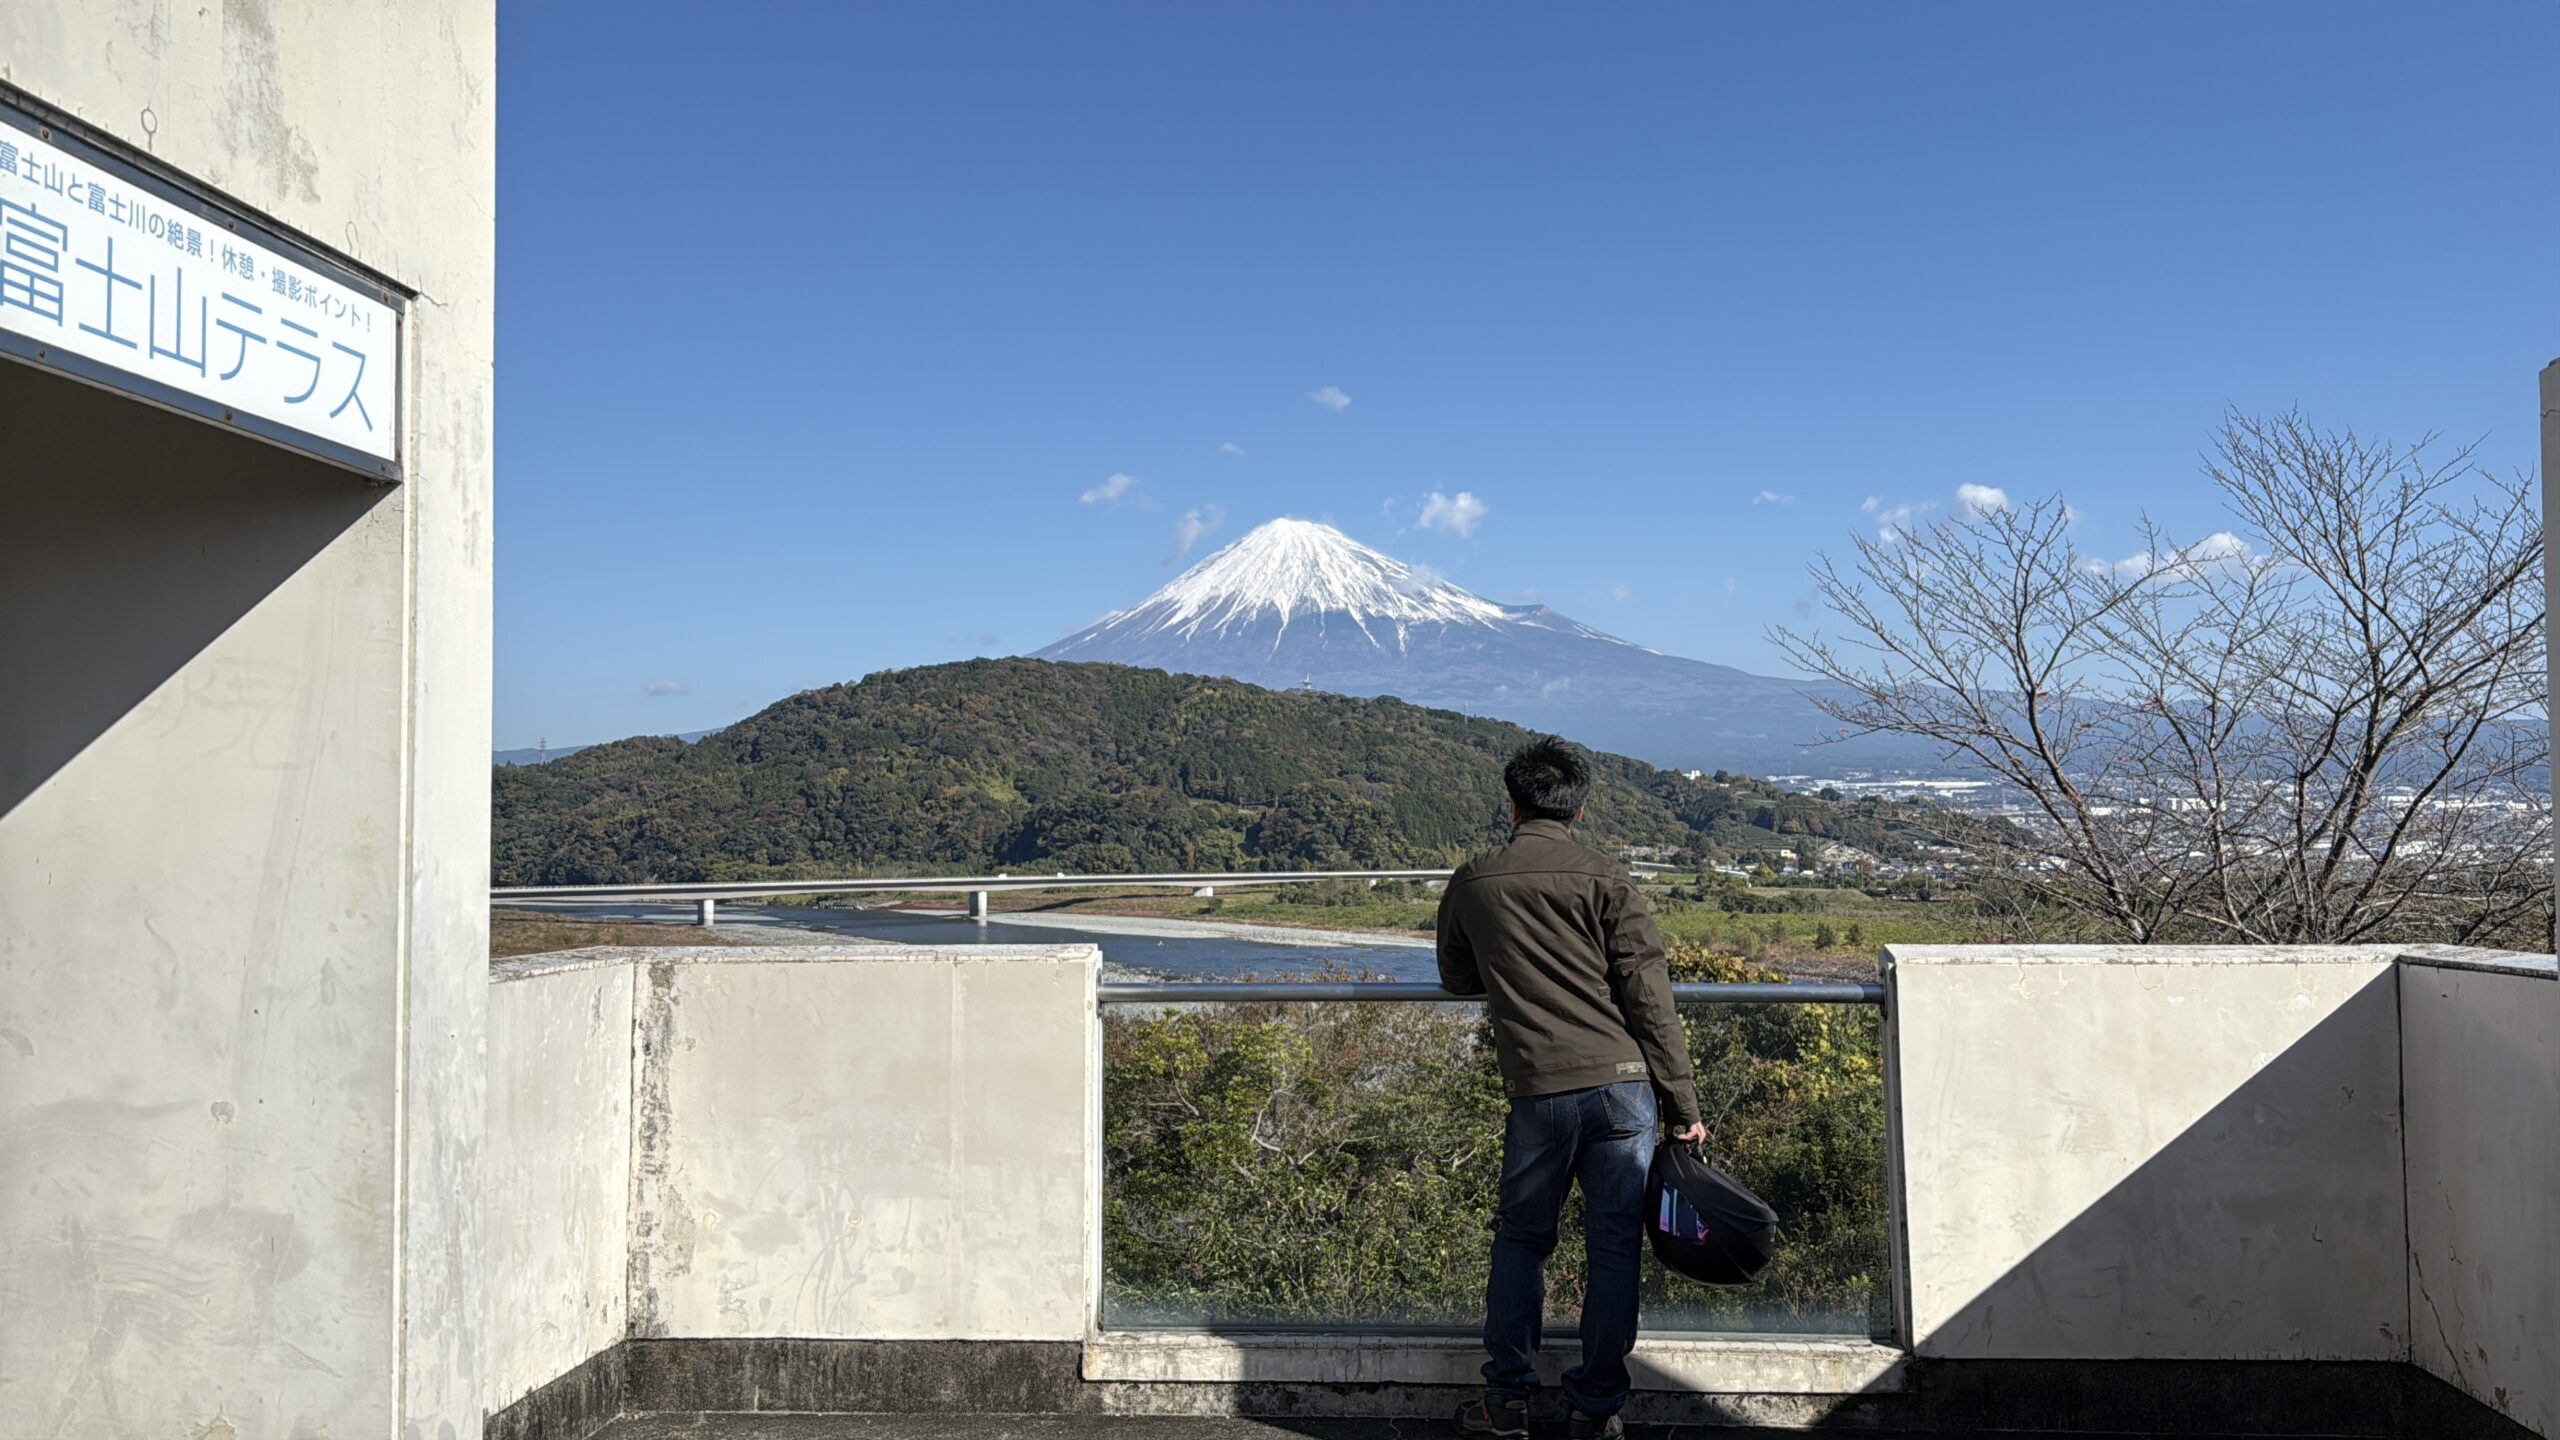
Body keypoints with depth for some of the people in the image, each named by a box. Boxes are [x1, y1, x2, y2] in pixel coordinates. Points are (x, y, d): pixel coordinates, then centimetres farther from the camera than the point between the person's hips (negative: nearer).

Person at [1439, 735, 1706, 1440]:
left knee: (1520, 1239, 16)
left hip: (1537, 1092, 1)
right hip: (1623, 1085, -1)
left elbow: (1457, 979, 23)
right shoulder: (1604, 880, 1)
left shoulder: (1470, 884, 8)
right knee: (1614, 1245, 9)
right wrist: (1684, 1105, 1)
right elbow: (1649, 1000, -3)